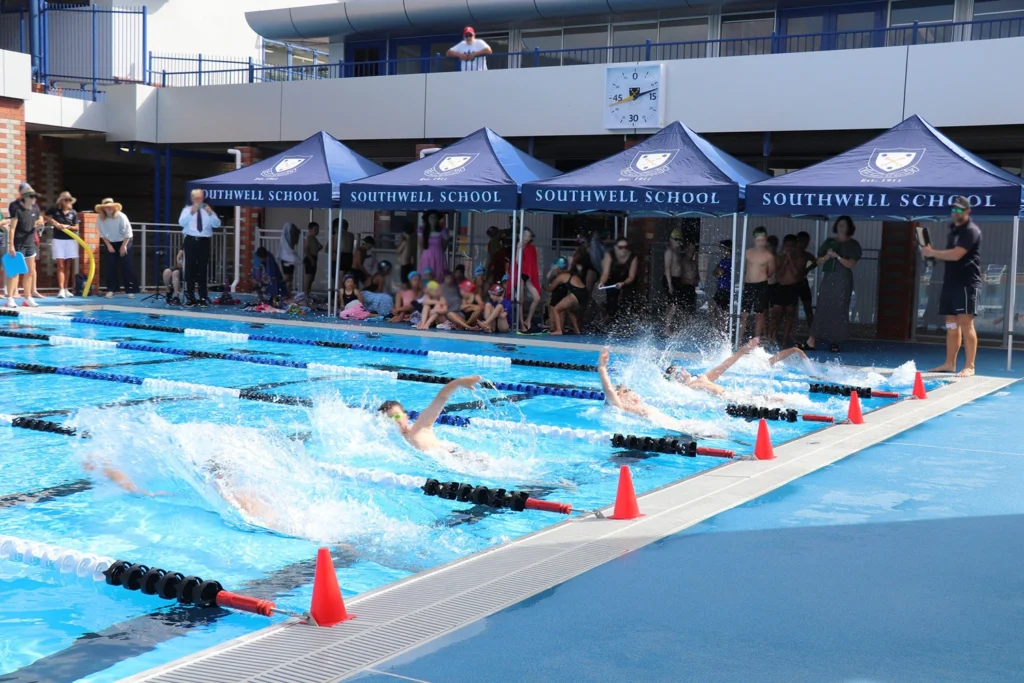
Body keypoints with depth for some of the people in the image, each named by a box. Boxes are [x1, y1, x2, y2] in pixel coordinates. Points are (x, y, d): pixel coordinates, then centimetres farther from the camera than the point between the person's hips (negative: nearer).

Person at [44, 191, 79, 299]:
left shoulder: (73, 212, 4)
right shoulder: (54, 209, -2)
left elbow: (76, 228, 6)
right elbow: (44, 218, 4)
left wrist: (68, 226, -13)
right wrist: (54, 223, -9)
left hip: (70, 240, 2)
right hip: (58, 240, -2)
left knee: (68, 266, 7)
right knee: (60, 265, -7)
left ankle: (66, 289, 14)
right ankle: (61, 290, -10)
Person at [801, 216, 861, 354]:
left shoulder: (853, 244, 2)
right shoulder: (829, 242, 13)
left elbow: (851, 264, -8)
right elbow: (819, 261, 11)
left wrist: (837, 256, -18)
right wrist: (827, 257, -9)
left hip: (843, 280, -3)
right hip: (828, 279, 3)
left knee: (839, 311, -3)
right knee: (821, 309, -2)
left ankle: (835, 342, 2)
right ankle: (811, 341, -6)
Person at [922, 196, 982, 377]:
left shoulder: (971, 231, -10)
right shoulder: (952, 231, 19)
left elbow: (956, 255, -21)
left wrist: (933, 252, -11)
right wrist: (932, 255, 8)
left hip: (967, 284, -9)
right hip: (950, 282, 9)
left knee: (966, 324, -11)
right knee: (951, 325, 10)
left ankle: (969, 367, -10)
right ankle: (949, 364, 14)